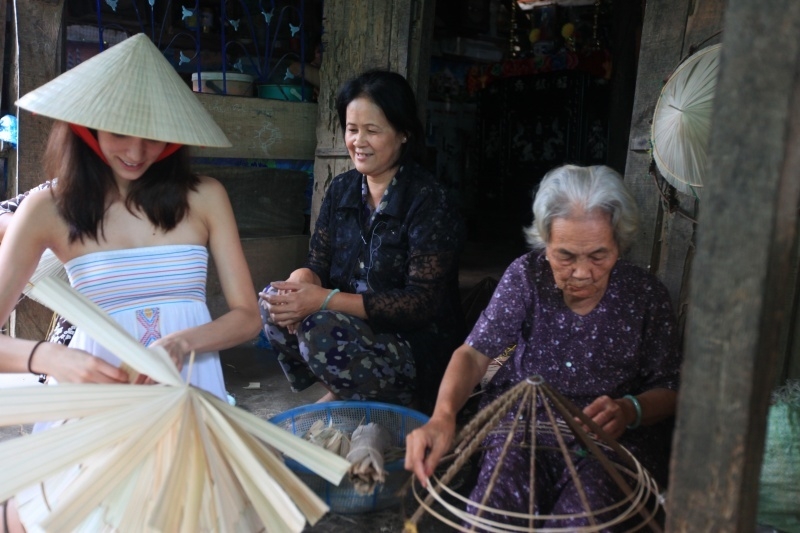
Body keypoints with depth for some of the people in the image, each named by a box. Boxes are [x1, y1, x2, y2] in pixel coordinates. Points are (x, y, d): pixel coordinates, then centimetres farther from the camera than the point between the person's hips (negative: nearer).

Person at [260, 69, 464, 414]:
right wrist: (300, 282, -22)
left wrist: (324, 299, -29)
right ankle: (339, 393, 2)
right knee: (273, 301, -12)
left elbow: (423, 303, -22)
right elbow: (318, 264, 4)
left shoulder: (427, 201, -16)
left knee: (321, 327, -29)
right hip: (356, 330, 7)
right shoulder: (341, 189, 5)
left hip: (414, 349, -6)